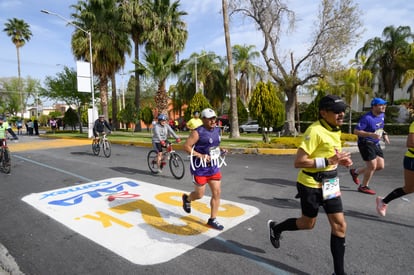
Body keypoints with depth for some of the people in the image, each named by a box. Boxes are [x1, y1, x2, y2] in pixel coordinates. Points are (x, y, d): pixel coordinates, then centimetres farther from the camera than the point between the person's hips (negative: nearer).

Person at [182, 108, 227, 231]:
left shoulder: (217, 130, 7)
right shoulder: (197, 132, -16)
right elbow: (186, 146, -17)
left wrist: (220, 150, 3)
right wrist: (200, 155, -25)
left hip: (214, 167, 6)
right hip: (200, 168, -6)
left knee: (217, 192, 3)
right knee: (199, 195, 6)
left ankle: (212, 219, 17)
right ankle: (187, 198, 41)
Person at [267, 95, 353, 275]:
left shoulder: (335, 129, 4)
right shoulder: (315, 131, -23)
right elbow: (298, 162, -26)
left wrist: (339, 160, 1)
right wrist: (329, 161, -29)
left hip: (329, 184, 8)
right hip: (311, 185, -7)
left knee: (340, 226, 6)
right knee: (308, 224, 12)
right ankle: (275, 228, 39)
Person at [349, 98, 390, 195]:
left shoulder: (382, 115, 7)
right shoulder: (367, 118, -20)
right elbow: (356, 131, -22)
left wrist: (384, 134, 7)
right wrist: (371, 135, -30)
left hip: (376, 144, 9)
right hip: (366, 143, -9)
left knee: (380, 166, 8)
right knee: (372, 166, -5)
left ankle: (355, 172, 26)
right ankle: (363, 187, 17)